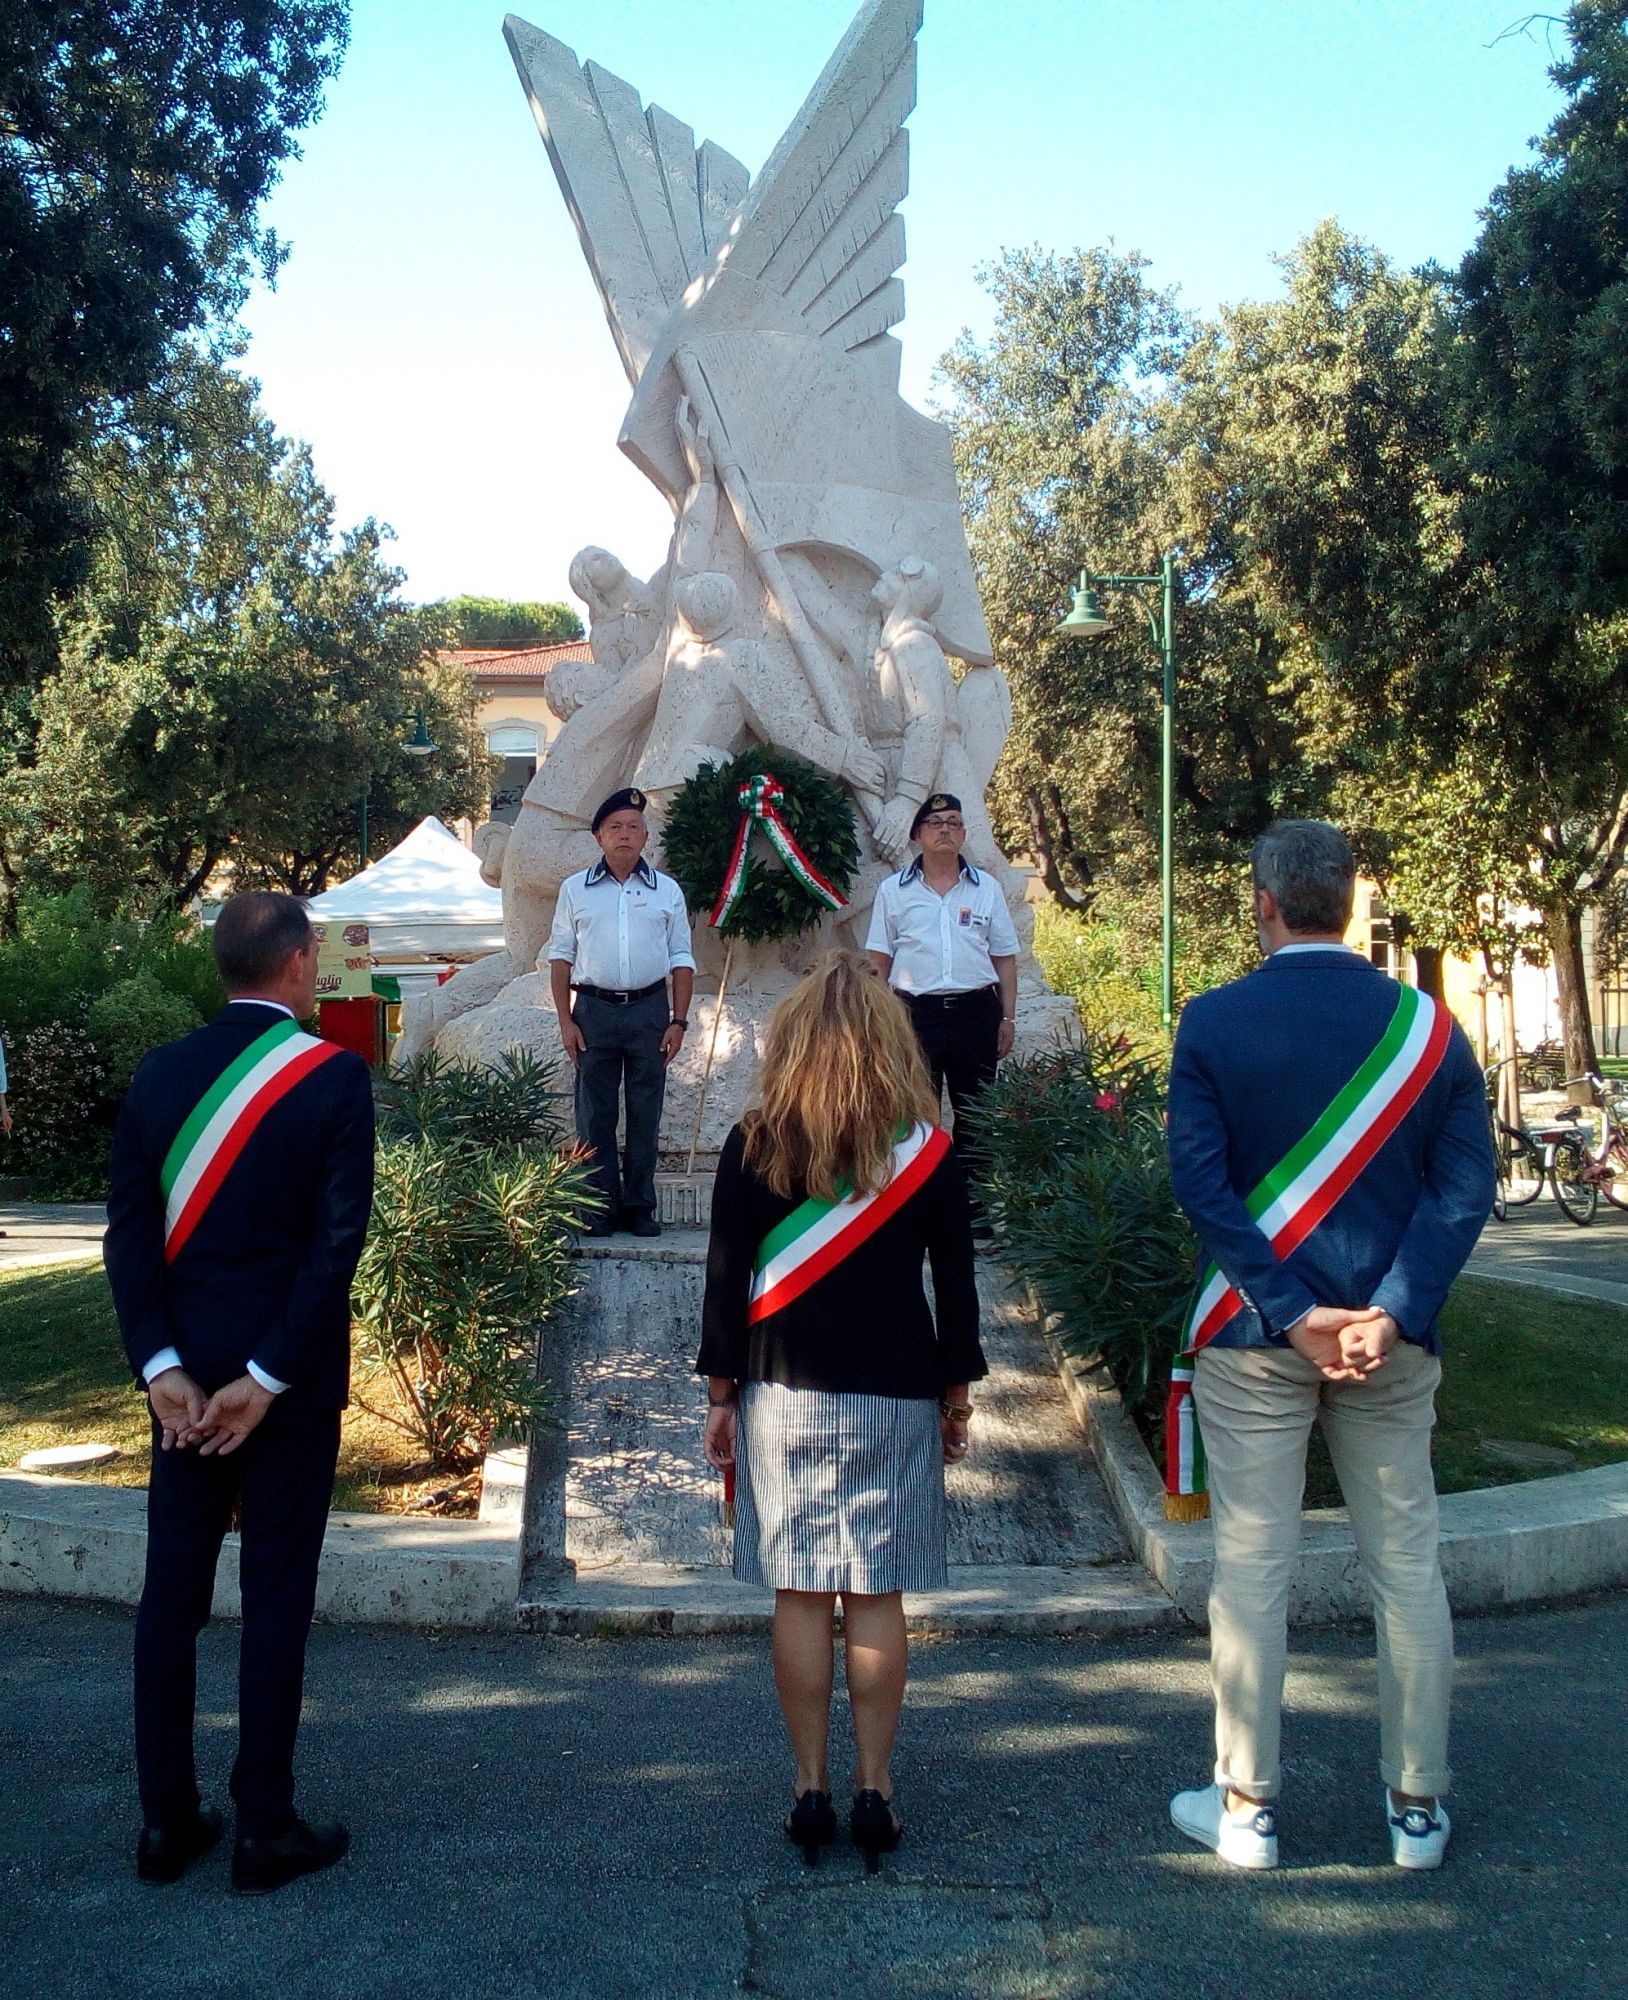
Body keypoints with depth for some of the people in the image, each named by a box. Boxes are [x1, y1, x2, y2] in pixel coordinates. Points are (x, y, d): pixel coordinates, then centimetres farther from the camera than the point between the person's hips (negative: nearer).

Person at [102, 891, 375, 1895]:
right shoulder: (333, 1075, -12)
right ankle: (265, 1829, 16)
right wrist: (270, 1379, -12)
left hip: (186, 1373, 4)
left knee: (171, 1594, 13)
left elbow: (130, 1229, -2)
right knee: (277, 1598, 6)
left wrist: (162, 1366, -4)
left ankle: (166, 1820, 24)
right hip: (291, 1375, -4)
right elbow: (338, 1241, -17)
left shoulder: (161, 1073, 2)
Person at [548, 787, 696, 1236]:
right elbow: (561, 956, 6)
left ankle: (640, 1207, 13)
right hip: (594, 1009, 0)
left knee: (645, 1114, 5)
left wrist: (678, 1021, 0)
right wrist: (565, 1020, -2)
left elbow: (682, 960, 8)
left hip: (649, 1009, 0)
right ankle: (600, 1208, 9)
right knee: (594, 1115, 2)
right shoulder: (576, 889, 7)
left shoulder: (666, 890, 8)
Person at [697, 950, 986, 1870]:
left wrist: (722, 1395, 7)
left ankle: (811, 1789, 14)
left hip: (784, 1395, 0)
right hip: (897, 1396, 0)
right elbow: (957, 1282, 2)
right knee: (878, 1598, 7)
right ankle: (876, 1790, 14)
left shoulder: (754, 1145, -4)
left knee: (800, 1596, 7)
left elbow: (727, 1278, -2)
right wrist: (958, 1395, 12)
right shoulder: (930, 1149, -3)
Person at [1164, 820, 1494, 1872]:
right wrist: (1392, 1313, -11)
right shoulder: (1429, 1023, 0)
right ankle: (1419, 1806, 23)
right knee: (1409, 1565, 13)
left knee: (1253, 1568, 6)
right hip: (1392, 1346, 2)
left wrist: (1292, 1312, -11)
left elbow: (1202, 1182, -11)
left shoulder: (1214, 1021, -6)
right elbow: (1465, 1185, -6)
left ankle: (1247, 1807, 17)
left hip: (1255, 1338, -2)